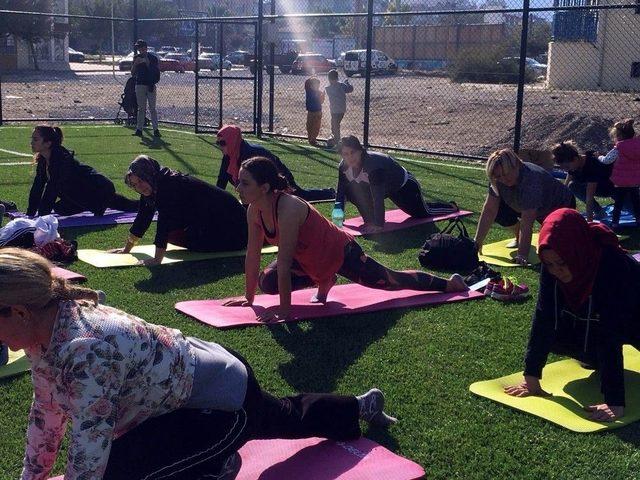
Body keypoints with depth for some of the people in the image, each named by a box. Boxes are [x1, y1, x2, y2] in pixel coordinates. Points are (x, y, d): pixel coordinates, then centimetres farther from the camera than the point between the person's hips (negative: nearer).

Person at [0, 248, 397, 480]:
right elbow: (47, 410, 6)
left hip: (225, 401, -9)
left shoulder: (83, 348, -36)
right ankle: (362, 406, 58)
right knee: (288, 418, 33)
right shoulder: (45, 331, -7)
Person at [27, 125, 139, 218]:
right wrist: (29, 214, -5)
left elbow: (52, 189, -37)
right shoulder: (42, 160, -6)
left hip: (100, 190, -10)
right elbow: (37, 186, -1)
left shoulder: (62, 158, -34)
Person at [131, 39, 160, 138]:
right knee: (141, 109, 5)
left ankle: (155, 129, -5)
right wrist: (135, 63, -8)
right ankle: (139, 129, 6)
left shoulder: (153, 58, 1)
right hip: (140, 85, 3)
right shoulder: (137, 58, 9)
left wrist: (147, 63, -15)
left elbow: (155, 72, -6)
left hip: (151, 85, -3)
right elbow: (133, 74, 7)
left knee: (152, 108, -4)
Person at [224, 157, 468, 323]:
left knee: (391, 281, 9)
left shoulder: (288, 209, -39)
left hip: (342, 252, -7)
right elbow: (252, 254, -6)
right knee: (267, 283, -4)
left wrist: (285, 309, -31)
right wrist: (249, 297, -1)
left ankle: (449, 283, 33)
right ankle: (323, 281, 18)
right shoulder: (254, 210, -15)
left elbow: (284, 263, -36)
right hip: (309, 259, 7)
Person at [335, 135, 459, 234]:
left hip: (404, 185, -6)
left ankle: (452, 207, 42)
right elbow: (341, 191, -14)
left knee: (424, 213, 12)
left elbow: (378, 197, -45)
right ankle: (370, 219, 1)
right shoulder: (343, 167, -21)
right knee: (351, 191, -17)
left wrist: (378, 224, -47)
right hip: (386, 187, 6)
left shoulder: (373, 164, -43)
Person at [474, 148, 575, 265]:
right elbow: (489, 210, -19)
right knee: (500, 212, -16)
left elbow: (527, 222, -45)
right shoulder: (499, 179, -21)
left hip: (562, 206, -5)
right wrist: (477, 243, -24)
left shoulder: (531, 179, -42)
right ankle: (519, 238, 13)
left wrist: (522, 255, -47)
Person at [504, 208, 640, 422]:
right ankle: (597, 360, 14)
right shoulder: (551, 266, -24)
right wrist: (531, 378, -23)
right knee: (553, 335, -13)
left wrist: (614, 403, -41)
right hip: (591, 319, 4)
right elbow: (543, 318, -22)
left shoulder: (612, 266, -39)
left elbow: (610, 336, -41)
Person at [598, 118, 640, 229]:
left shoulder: (618, 149, -16)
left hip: (621, 183, -4)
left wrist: (600, 157, 9)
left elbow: (606, 160, -12)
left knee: (618, 203, 5)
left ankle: (614, 223, 5)